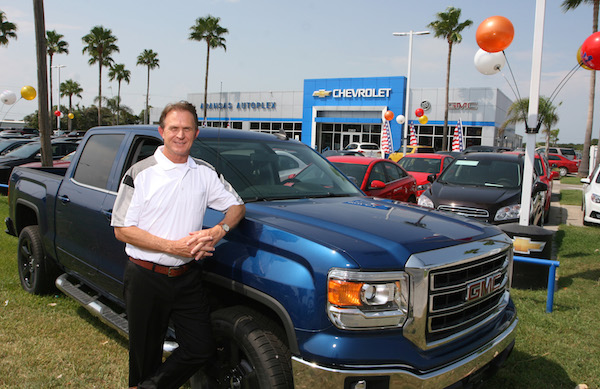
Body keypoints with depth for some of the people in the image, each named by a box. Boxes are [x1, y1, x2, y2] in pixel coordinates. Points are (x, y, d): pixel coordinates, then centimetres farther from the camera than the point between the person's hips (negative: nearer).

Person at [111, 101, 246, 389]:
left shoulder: (205, 173, 6)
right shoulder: (140, 173, -5)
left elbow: (237, 206, 11)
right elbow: (122, 230, -9)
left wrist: (219, 231, -11)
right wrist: (174, 247, -19)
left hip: (188, 278, 3)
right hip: (146, 278, -3)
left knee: (202, 349, 1)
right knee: (145, 356, 11)